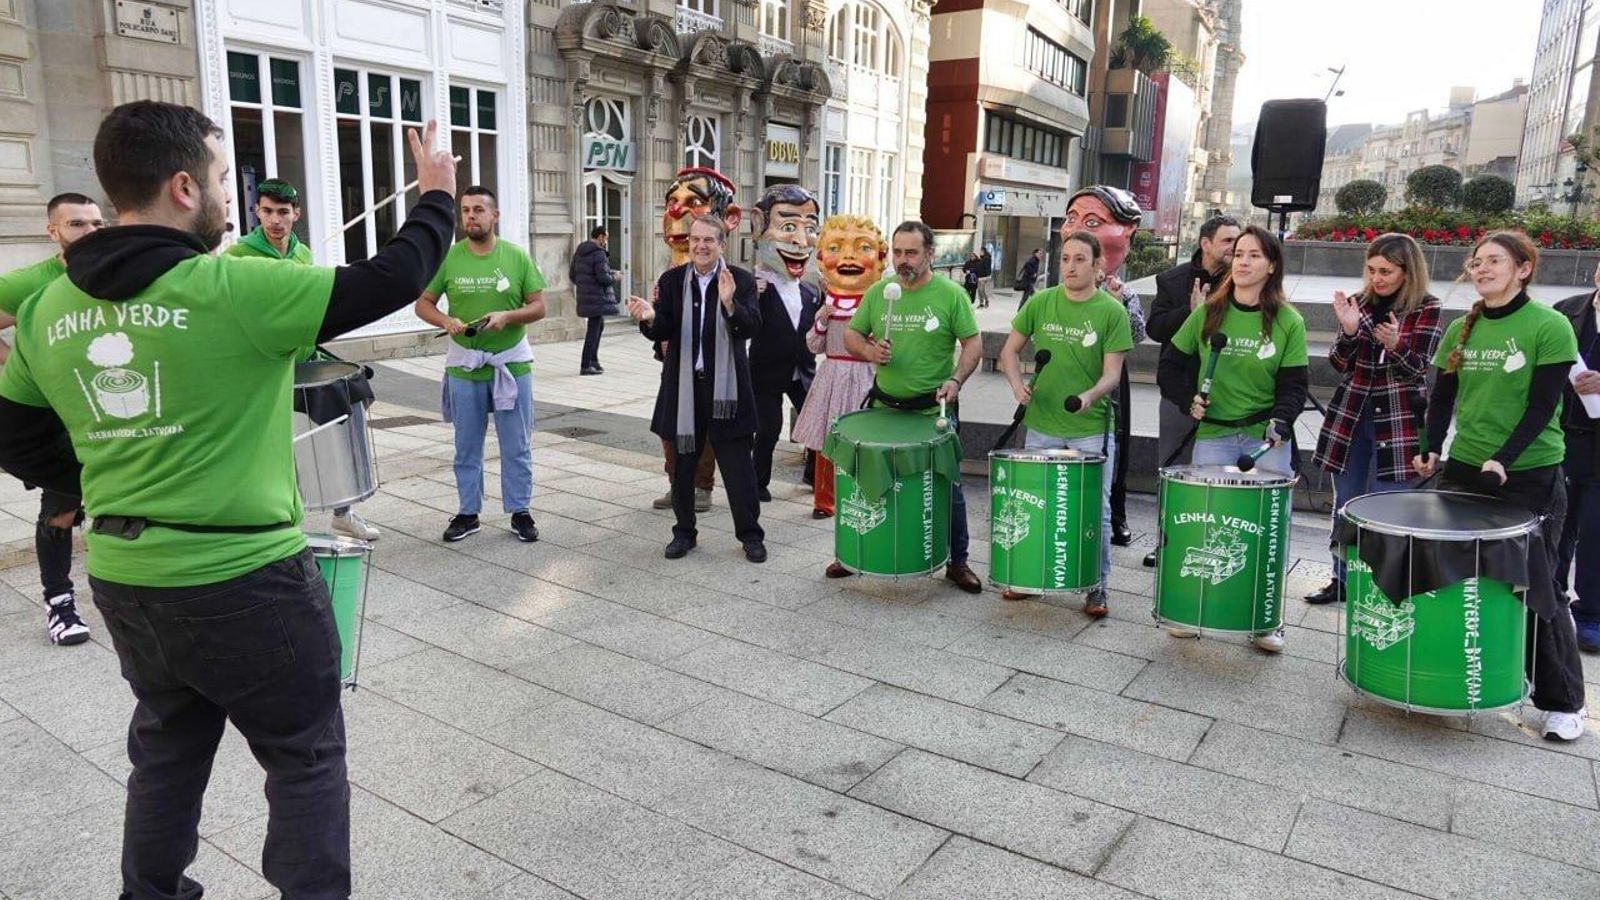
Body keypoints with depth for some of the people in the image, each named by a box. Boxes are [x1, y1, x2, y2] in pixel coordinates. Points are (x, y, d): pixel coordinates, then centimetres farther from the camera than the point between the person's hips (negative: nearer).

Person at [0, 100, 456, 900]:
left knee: (167, 748, 27)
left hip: (122, 579, 7)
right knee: (307, 757, 11)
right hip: (244, 579, -7)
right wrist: (436, 197, 1)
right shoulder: (232, 289, -18)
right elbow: (389, 281, -14)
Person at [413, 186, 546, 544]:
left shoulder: (517, 257, -2)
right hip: (464, 364, 1)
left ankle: (520, 512, 18)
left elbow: (539, 306, 0)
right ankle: (467, 513, 23)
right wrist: (446, 321, -15)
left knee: (517, 446, 6)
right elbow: (423, 303, 5)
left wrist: (507, 316, -18)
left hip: (512, 362, -1)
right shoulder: (448, 258, 0)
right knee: (467, 447, 11)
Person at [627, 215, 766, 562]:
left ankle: (750, 533, 19)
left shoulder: (741, 280, -3)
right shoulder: (671, 280, 3)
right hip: (683, 387, 3)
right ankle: (684, 531, 28)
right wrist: (650, 318, -25)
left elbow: (751, 327, -15)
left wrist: (729, 303, -34)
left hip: (726, 389, -2)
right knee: (682, 465, 13)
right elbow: (662, 332, -3)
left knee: (738, 465, 5)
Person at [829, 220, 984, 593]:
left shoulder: (951, 294, -7)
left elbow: (973, 344, -7)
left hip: (934, 410, -3)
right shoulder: (878, 292, 3)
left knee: (947, 485, 5)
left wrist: (955, 380, -23)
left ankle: (957, 562, 21)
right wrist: (869, 351, -13)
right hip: (884, 406, 3)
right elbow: (851, 335, 9)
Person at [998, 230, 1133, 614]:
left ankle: (1097, 588, 17)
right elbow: (1009, 351, 8)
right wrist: (1017, 382, -10)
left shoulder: (1112, 312, -6)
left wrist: (1092, 394, -30)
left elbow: (1112, 373, -9)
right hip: (1041, 426, 3)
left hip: (1092, 430, -3)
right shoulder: (1041, 303, 1)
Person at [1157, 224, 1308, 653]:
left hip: (1268, 439, -1)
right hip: (1214, 434, 1)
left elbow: (1294, 386, -1)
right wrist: (1187, 399, -7)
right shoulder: (1207, 314, 3)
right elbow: (1170, 368, 9)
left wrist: (1281, 420, -18)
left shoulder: (1289, 322, 0)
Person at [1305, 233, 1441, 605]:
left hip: (1398, 420, -4)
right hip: (1351, 414, 4)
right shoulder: (1359, 302, 7)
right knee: (1344, 505, 11)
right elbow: (1340, 364, 3)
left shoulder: (1426, 308, -2)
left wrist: (1395, 344, -29)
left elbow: (1418, 367, -8)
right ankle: (1341, 580, 23)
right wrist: (1349, 330, -16)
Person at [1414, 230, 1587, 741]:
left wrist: (1503, 459, -23)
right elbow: (1441, 398, 9)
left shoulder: (1550, 327, -8)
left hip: (1531, 476, -5)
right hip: (1464, 471, 5)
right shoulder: (1460, 331, 7)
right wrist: (1432, 450, -6)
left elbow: (1542, 405, -13)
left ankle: (1564, 703, 16)